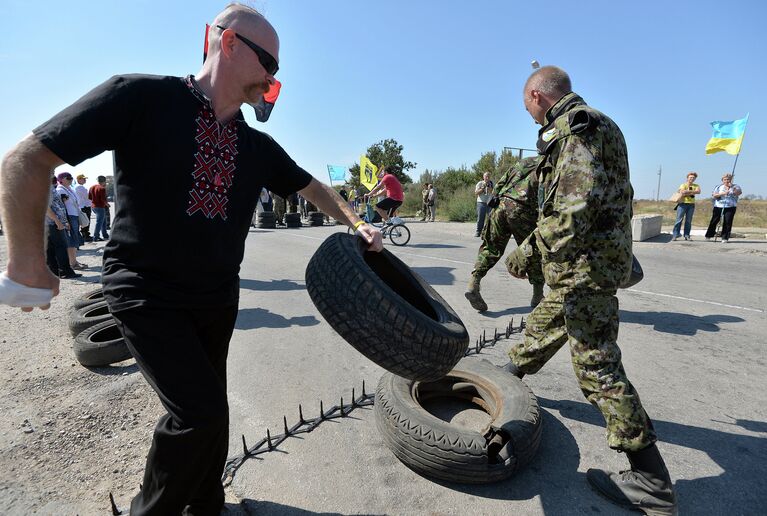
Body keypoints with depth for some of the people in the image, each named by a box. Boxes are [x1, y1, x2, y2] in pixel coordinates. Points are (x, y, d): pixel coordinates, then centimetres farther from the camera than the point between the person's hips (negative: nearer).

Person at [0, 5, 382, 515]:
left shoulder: (258, 146, 5)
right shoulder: (141, 96, -10)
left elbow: (313, 186, 17)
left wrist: (358, 224, 6)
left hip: (218, 298, 5)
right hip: (148, 294, -5)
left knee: (207, 408, 16)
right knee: (199, 411, -12)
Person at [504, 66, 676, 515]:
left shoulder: (575, 127, -13)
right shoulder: (590, 124, 20)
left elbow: (576, 205, -25)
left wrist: (531, 249, -19)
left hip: (585, 263, -10)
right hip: (584, 263, 10)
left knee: (596, 363, -6)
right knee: (545, 326, 23)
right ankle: (509, 374, 44)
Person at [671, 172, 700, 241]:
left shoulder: (696, 186, 14)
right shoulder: (683, 185, 4)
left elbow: (698, 191, -8)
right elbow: (683, 193, -14)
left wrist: (688, 191, -11)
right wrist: (692, 192, -7)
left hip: (691, 205, 4)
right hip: (682, 204, -4)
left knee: (689, 221, 4)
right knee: (679, 220, -8)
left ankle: (687, 235, 7)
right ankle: (675, 235, -9)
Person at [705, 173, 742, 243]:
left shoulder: (735, 187, 10)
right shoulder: (719, 187, 12)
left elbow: (739, 193, -10)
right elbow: (714, 195, -2)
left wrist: (732, 187, -23)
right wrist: (723, 193, -17)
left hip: (730, 207, 0)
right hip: (718, 207, 1)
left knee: (728, 222, -7)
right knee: (714, 221, 1)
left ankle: (725, 238, -4)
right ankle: (709, 235, 11)